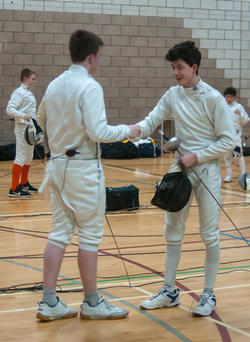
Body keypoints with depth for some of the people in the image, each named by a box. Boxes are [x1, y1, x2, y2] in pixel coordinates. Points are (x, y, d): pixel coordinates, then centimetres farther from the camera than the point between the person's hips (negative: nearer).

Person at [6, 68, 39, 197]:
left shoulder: (29, 93, 14)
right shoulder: (19, 92, -13)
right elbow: (10, 109, -21)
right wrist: (24, 116, -31)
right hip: (23, 128, -10)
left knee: (28, 157, 17)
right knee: (20, 158, -11)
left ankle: (24, 184, 29)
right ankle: (14, 189, -10)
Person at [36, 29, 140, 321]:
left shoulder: (54, 85, 7)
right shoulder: (89, 87, -16)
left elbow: (41, 120, 21)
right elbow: (98, 132, -22)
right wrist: (127, 131, -8)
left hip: (58, 164, 7)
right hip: (83, 168, -7)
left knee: (60, 233, 10)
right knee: (90, 236, 4)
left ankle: (49, 303, 10)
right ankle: (92, 303, 13)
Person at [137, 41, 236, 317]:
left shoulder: (213, 98, -13)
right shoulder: (172, 95, 2)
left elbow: (228, 141, -12)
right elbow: (151, 122, -7)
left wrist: (196, 156, -18)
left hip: (206, 170, -5)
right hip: (180, 168, 5)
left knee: (209, 234, 3)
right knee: (173, 231, 9)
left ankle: (208, 295, 15)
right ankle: (169, 291, 20)